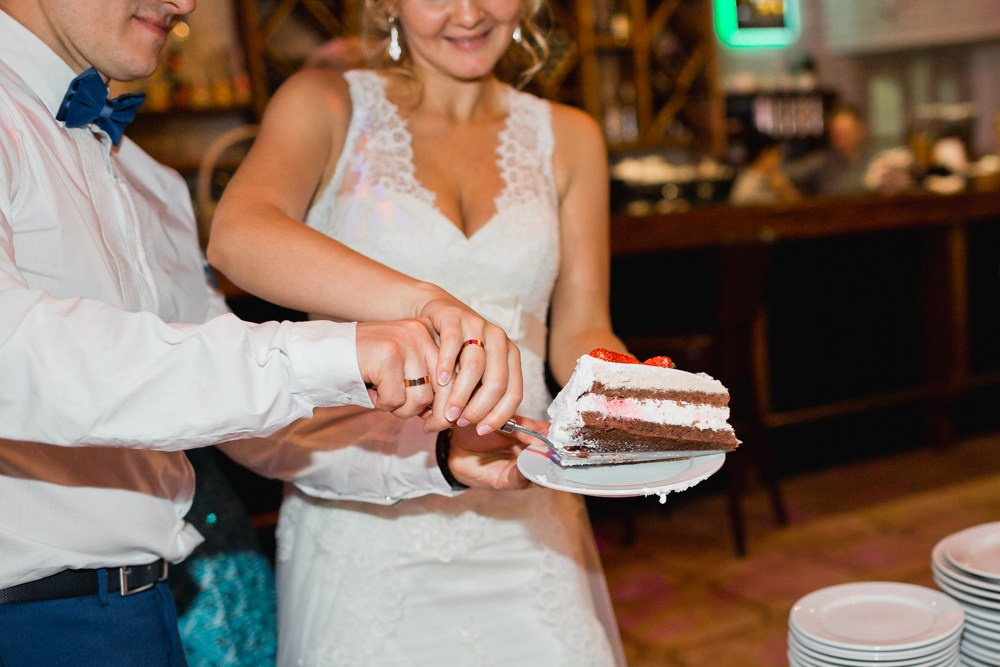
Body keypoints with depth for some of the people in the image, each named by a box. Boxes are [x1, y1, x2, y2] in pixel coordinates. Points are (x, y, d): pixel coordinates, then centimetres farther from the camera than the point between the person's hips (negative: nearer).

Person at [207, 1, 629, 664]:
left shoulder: (568, 137, 10)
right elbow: (237, 236, -21)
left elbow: (581, 331, 10)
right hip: (364, 520, -2)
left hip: (520, 519, 3)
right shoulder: (328, 104, 0)